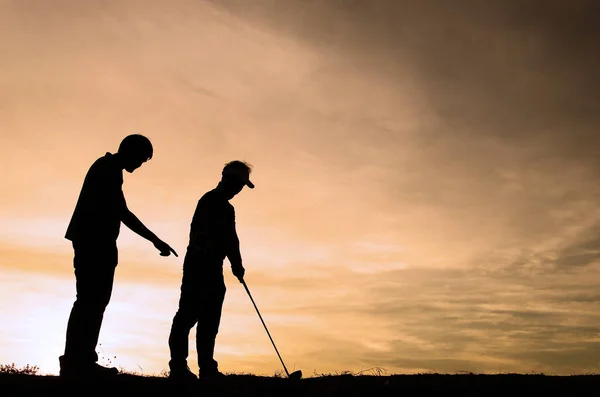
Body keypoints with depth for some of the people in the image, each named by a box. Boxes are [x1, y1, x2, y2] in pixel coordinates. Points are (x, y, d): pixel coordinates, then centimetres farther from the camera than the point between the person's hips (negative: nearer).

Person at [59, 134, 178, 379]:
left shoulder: (108, 168, 21)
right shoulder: (108, 169, -10)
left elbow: (117, 212, 23)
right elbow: (121, 213, -17)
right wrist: (155, 239, -16)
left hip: (94, 243, 10)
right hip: (94, 243, -10)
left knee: (94, 301, 9)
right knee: (90, 301, -11)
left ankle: (82, 361, 11)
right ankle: (74, 362, -9)